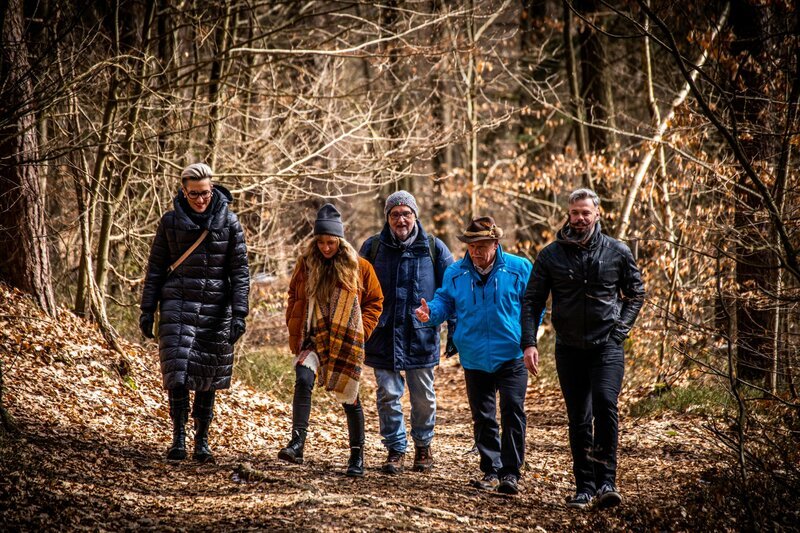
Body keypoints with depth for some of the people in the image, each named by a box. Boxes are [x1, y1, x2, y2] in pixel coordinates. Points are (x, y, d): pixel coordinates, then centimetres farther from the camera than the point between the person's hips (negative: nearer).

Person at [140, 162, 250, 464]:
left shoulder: (229, 223, 0)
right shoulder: (171, 221, 2)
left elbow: (240, 272, 0)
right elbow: (156, 267, 7)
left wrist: (239, 314, -7)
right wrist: (148, 309, 3)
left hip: (216, 309, 0)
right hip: (178, 304, 0)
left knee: (208, 377, 6)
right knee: (177, 372, -13)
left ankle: (202, 442, 15)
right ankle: (178, 438, -5)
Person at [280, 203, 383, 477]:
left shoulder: (359, 267, -1)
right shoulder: (306, 264, 4)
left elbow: (375, 300, 7)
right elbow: (294, 297, 17)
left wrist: (361, 330, -4)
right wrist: (294, 328, 6)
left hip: (346, 341, -1)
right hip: (312, 339, 1)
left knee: (349, 397, 6)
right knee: (303, 380, -25)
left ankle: (357, 456, 20)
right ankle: (297, 444, -29)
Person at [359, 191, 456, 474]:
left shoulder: (433, 248, 0)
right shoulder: (373, 247, 2)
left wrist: (455, 333, -2)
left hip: (421, 335, 0)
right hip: (384, 335, 0)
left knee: (423, 396, 8)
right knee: (388, 395, 0)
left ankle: (423, 446, 28)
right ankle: (395, 450, 13)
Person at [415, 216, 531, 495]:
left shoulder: (519, 269, -3)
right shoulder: (455, 273, 4)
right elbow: (445, 302, 10)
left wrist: (528, 338, -8)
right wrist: (430, 311, -12)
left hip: (511, 357, -3)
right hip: (475, 358, 3)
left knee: (513, 413, -9)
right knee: (483, 417, 10)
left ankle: (511, 473, -4)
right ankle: (491, 471, 22)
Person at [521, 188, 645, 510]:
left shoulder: (617, 252, 2)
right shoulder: (551, 255, 3)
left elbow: (636, 293, 13)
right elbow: (532, 301, 4)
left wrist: (621, 327, 0)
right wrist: (529, 343, -6)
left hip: (607, 346, -2)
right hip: (569, 348, 2)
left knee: (605, 402, -22)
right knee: (578, 419, 6)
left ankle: (606, 481, -18)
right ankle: (585, 487, 14)